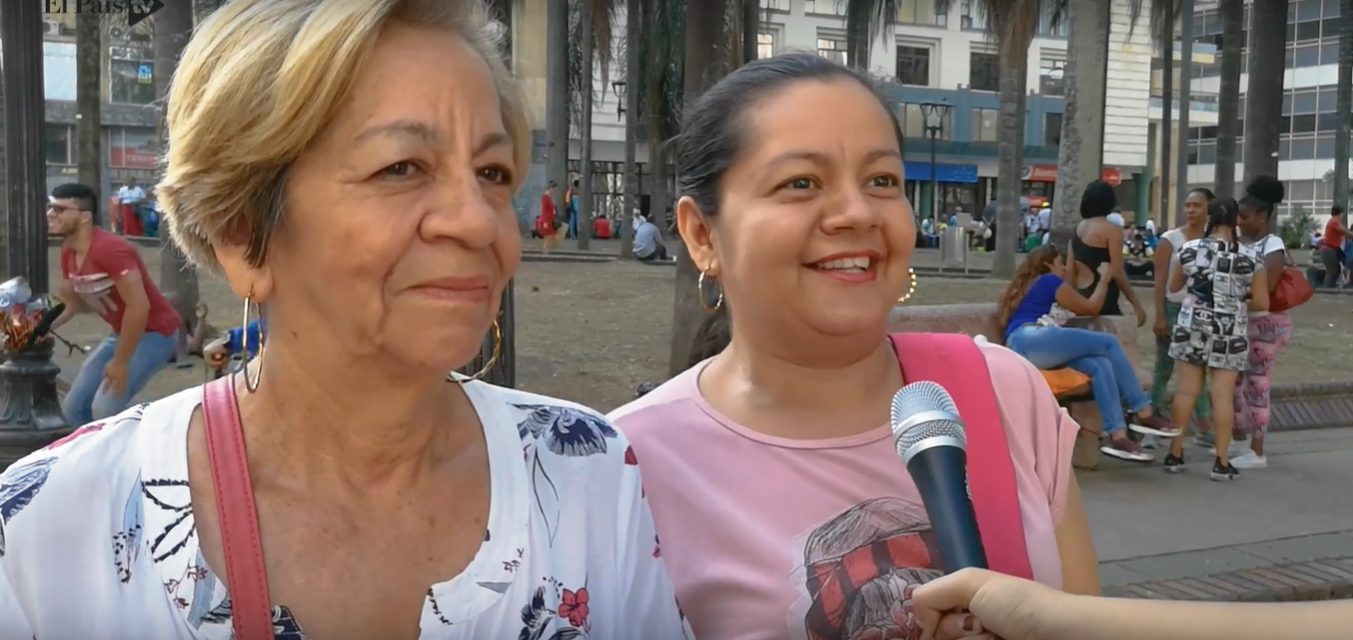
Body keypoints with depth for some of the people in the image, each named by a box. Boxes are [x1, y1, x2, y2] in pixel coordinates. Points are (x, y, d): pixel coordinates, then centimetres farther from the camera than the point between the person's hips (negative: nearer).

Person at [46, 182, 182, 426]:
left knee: (105, 408, -21)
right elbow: (69, 304, 13)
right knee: (74, 406, 7)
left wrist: (120, 362, -24)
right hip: (121, 334, 9)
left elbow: (139, 307, -30)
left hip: (154, 333, -9)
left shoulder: (110, 249, -26)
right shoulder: (68, 253, 3)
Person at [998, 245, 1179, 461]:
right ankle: (1144, 414, -5)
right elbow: (1091, 307, 16)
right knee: (1109, 343, -7)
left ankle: (1117, 436, -21)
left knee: (1099, 365, -4)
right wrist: (1104, 278, 30)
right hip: (1034, 340, -9)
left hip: (1020, 351, 9)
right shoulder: (1050, 281, 10)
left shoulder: (1025, 288, 35)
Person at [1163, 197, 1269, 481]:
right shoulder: (1250, 258, -8)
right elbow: (1262, 303, -3)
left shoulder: (1189, 249, -3)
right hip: (1230, 334, -2)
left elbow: (1174, 286, 12)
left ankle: (1175, 454, 12)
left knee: (1186, 391, 7)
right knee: (1223, 396, 1)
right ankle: (1221, 462, 4)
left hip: (1191, 329, 2)